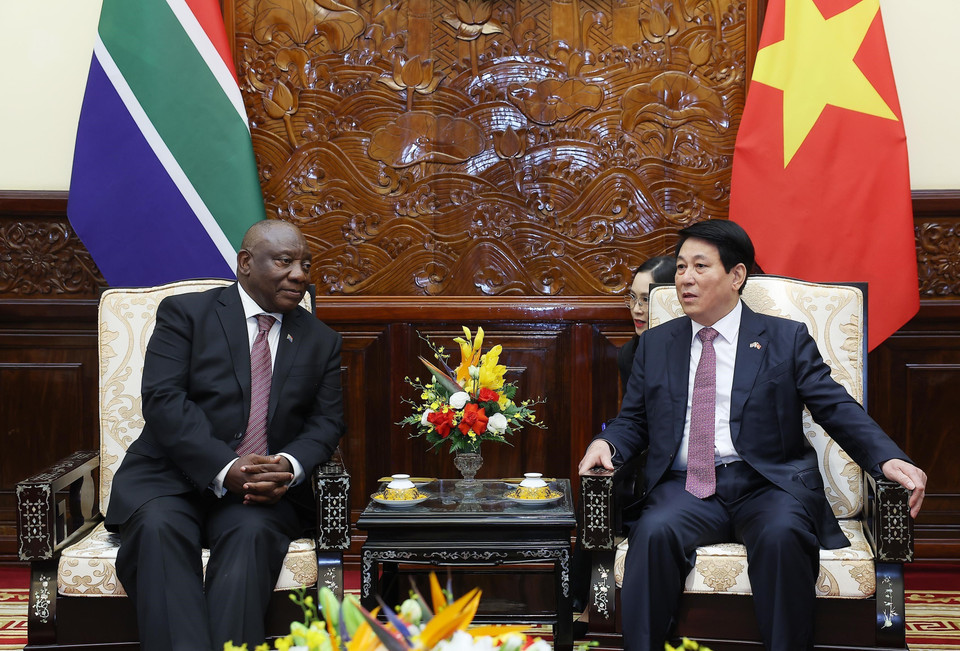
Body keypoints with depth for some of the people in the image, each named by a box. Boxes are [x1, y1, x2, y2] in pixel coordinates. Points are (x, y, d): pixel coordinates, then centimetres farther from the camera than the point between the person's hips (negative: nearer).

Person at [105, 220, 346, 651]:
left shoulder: (321, 341, 17)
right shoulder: (185, 313, 5)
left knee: (252, 533, -32)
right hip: (173, 476, -1)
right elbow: (163, 400, -7)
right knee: (159, 528, -34)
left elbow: (327, 421, 10)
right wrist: (224, 469, -22)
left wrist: (289, 466, -15)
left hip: (268, 486, 2)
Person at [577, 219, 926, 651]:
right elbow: (632, 421, 20)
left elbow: (836, 408, 3)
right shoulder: (655, 344, 19)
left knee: (782, 534, -35)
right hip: (686, 487, 2)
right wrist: (604, 444, -5)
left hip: (768, 483, -1)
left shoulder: (786, 339, 11)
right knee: (654, 531, -31)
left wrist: (887, 458, -15)